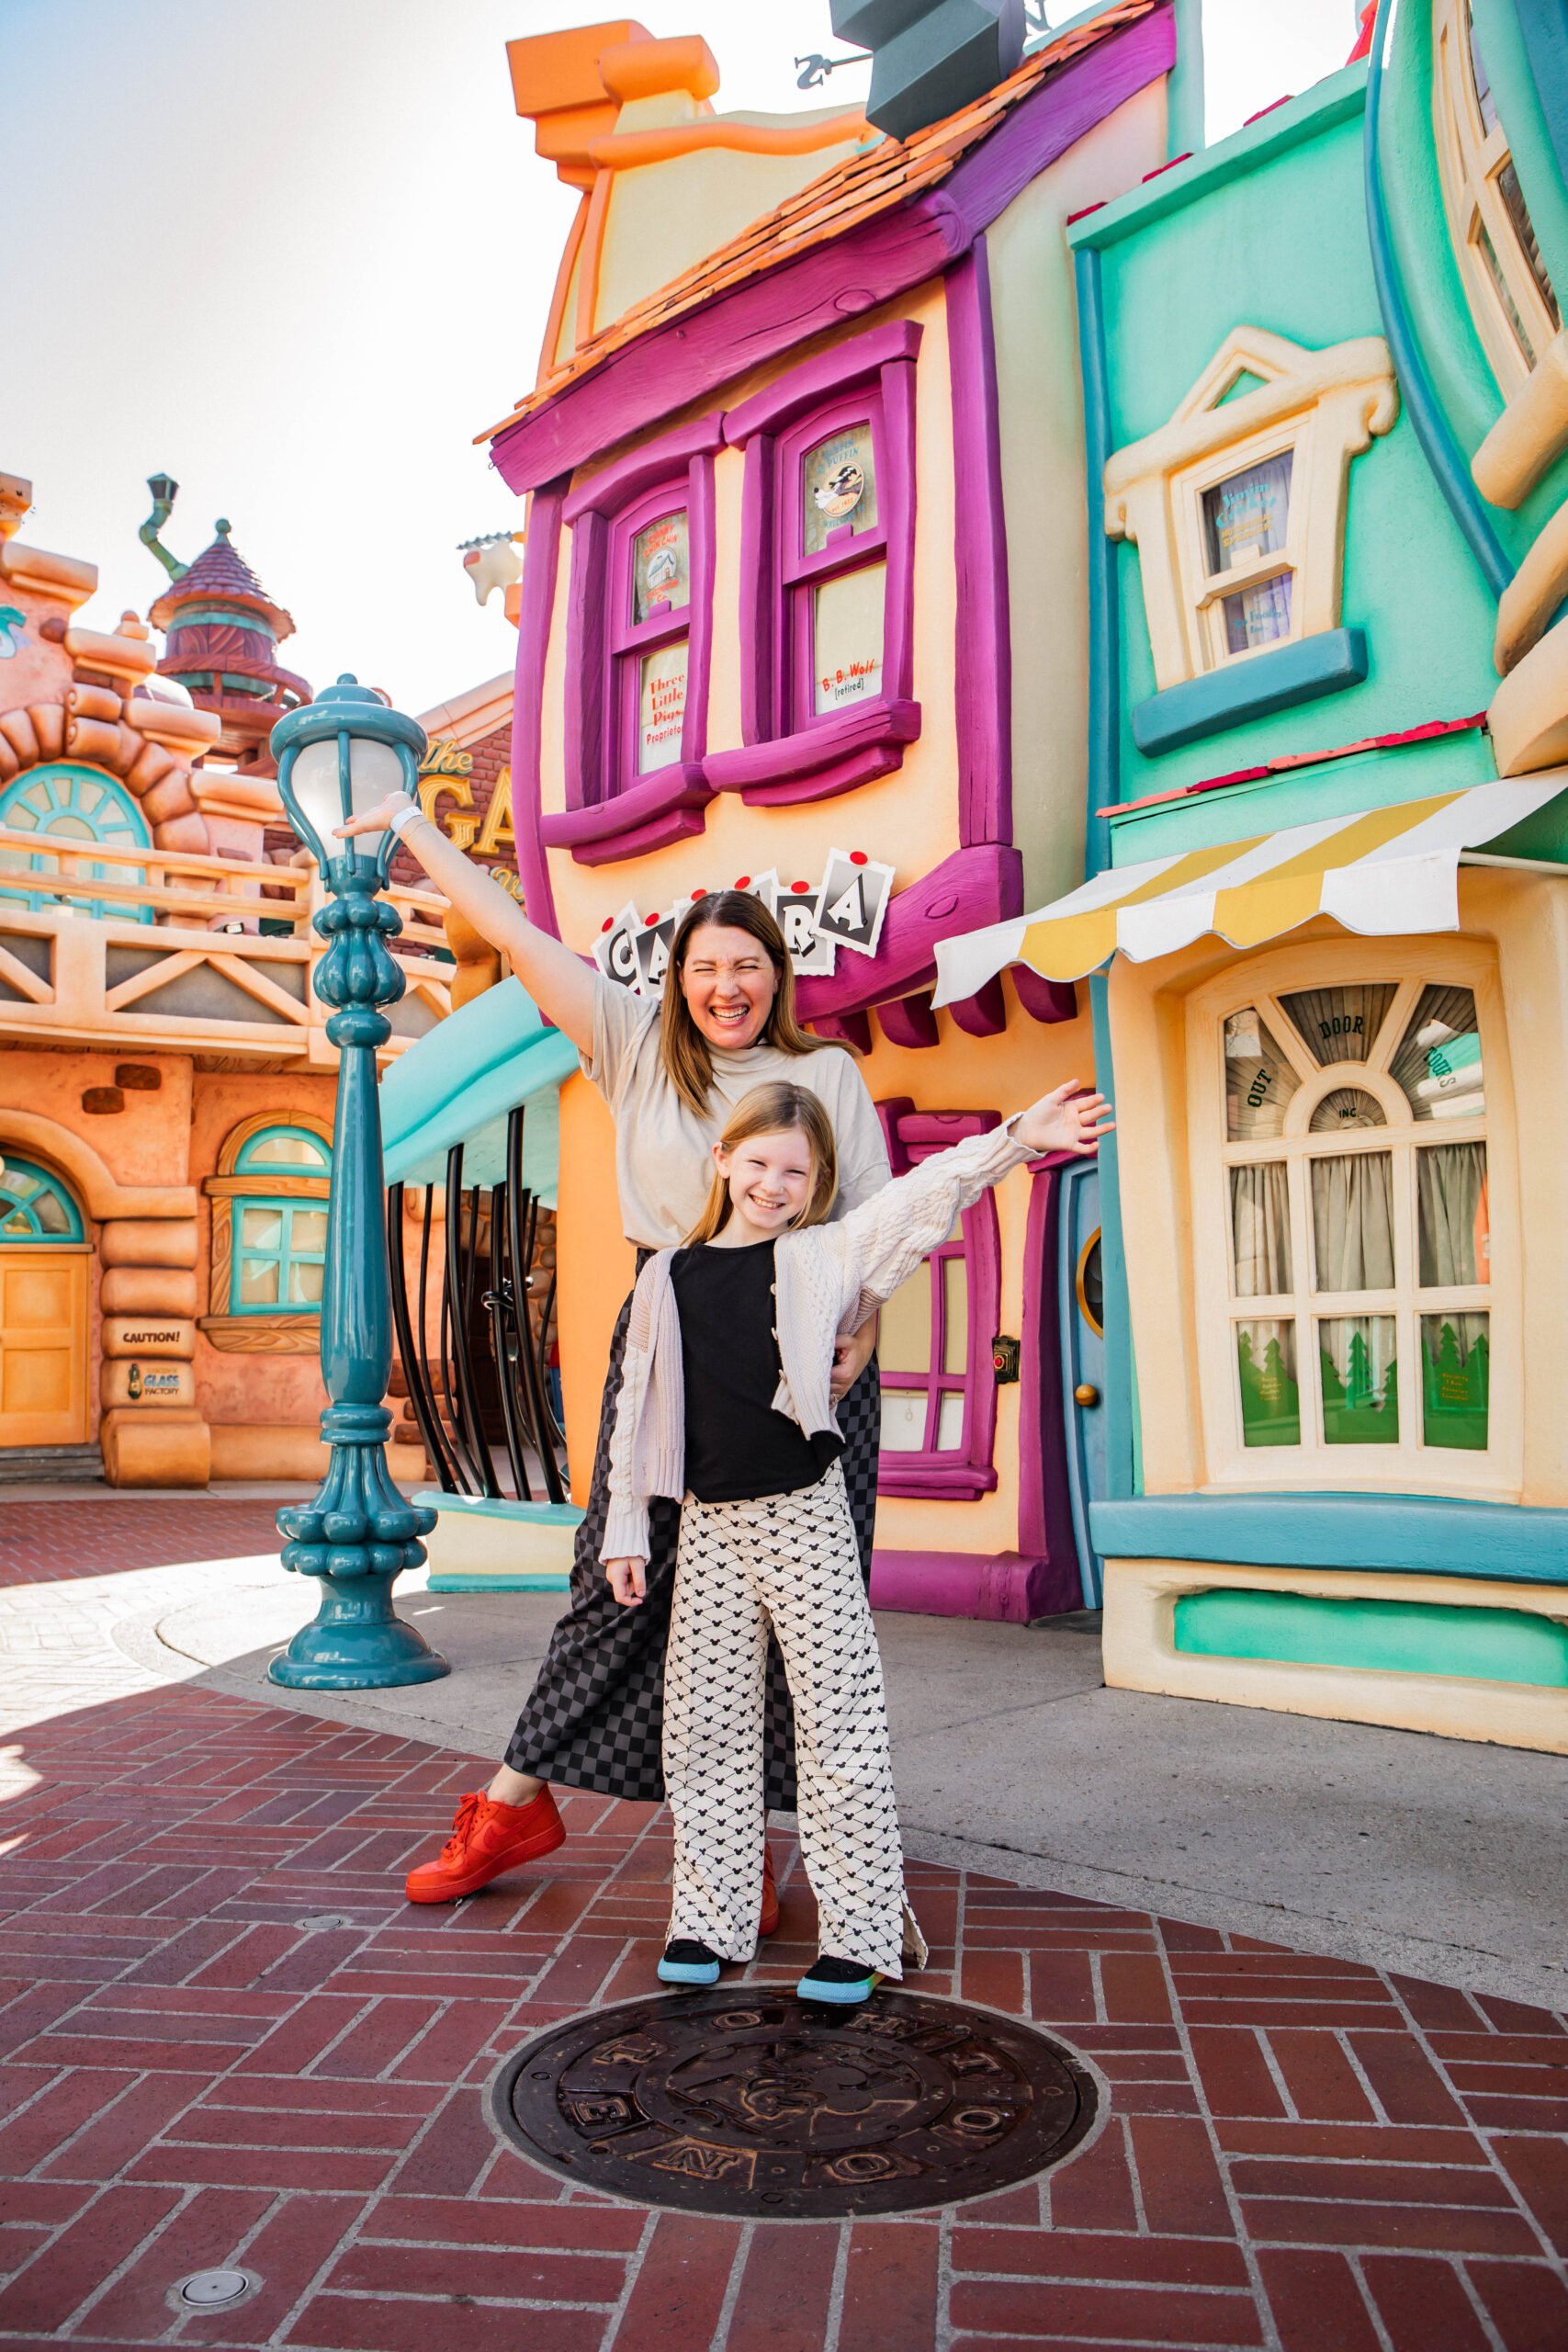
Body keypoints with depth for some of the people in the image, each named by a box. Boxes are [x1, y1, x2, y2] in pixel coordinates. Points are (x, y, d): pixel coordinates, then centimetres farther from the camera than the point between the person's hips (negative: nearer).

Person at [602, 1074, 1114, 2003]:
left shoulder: (825, 1257, 0)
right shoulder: (668, 1277, 6)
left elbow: (925, 1198, -11)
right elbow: (639, 1409, 10)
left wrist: (1016, 1138, -23)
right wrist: (626, 1528, 9)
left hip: (807, 1514, -2)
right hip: (710, 1524, 3)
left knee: (842, 1723, 0)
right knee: (707, 1727, 10)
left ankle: (860, 1932, 13)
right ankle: (710, 1920, 25)